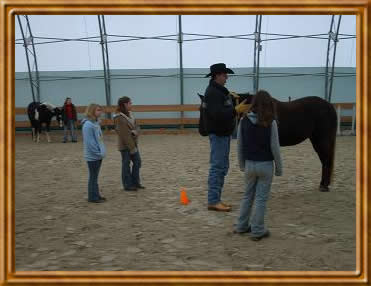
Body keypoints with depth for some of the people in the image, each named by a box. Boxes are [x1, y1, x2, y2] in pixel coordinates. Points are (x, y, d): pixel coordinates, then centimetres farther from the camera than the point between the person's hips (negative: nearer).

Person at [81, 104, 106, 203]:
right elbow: (90, 142, -22)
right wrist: (98, 153, -17)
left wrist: (102, 152, 9)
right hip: (92, 156, -9)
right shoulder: (88, 125, -19)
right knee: (93, 177, 1)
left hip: (98, 155, 9)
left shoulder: (96, 123, 9)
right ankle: (93, 197, 10)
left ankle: (96, 195, 26)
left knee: (95, 176, 17)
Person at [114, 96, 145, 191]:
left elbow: (136, 127, 9)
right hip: (125, 146, -8)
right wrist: (132, 147, -19)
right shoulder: (119, 118, -19)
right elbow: (124, 134, -21)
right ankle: (128, 185, 15)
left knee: (137, 162, 13)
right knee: (126, 164, 3)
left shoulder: (130, 114, 7)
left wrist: (135, 132, -16)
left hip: (133, 143, 8)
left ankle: (135, 182, 25)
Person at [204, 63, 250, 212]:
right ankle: (213, 201, -4)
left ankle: (216, 199, 20)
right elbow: (217, 113, -28)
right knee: (217, 167, -8)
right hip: (218, 134, -11)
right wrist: (236, 110, -30)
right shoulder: (212, 92, -17)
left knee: (222, 167, 14)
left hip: (224, 133, 11)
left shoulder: (220, 90, 16)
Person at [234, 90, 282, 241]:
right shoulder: (270, 123, -13)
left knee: (247, 196, 18)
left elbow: (239, 145, 2)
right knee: (261, 198, 6)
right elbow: (275, 147, -11)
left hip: (249, 164, 3)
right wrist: (279, 167, 0)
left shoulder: (244, 120, -4)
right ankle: (257, 231, 11)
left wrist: (242, 164, 14)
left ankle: (242, 226, 27)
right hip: (265, 165, -3)